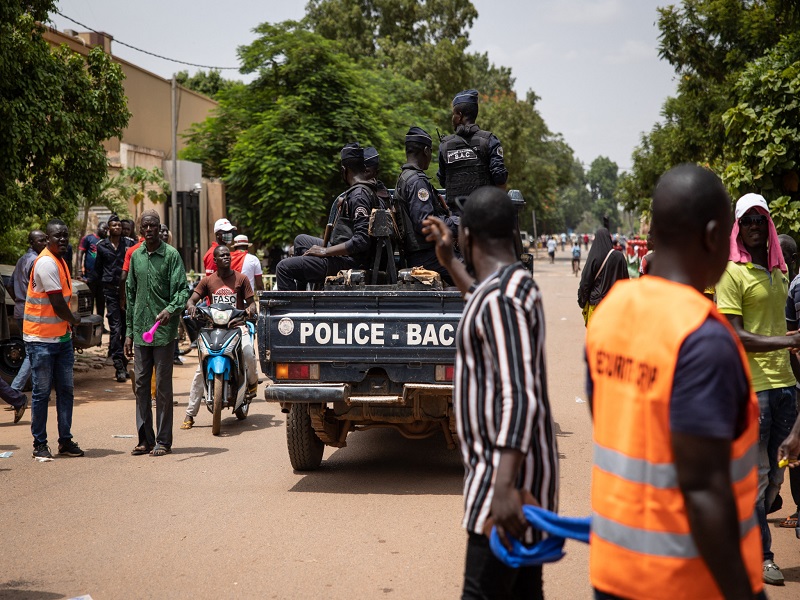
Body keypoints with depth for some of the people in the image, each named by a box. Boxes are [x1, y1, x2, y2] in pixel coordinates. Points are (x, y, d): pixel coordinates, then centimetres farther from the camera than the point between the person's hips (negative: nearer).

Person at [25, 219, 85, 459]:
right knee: (42, 392, -1)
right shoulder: (46, 263, -17)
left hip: (62, 337, 9)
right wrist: (74, 320, 0)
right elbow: (58, 304, -17)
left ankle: (65, 441, 16)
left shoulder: (60, 261, 13)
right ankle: (39, 444, 8)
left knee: (65, 391, 9)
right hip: (41, 339, -9)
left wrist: (69, 324, 5)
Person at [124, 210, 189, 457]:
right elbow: (130, 294, 18)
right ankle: (145, 439, 14)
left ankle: (163, 440, 6)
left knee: (163, 386, -1)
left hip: (164, 330, -5)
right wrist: (129, 332, 15)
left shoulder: (171, 255, -3)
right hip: (140, 330, 5)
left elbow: (182, 289, -8)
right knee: (141, 384, 6)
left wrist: (171, 309, -28)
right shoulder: (135, 256, 13)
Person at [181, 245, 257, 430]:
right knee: (201, 369, -12)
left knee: (248, 352, -33)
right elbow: (192, 299, 3)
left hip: (237, 325, -1)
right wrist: (191, 305, -22)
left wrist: (249, 310, -18)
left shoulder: (241, 279, 5)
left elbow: (250, 302, 6)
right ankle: (190, 414, -7)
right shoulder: (207, 281, 8)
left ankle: (252, 380, 2)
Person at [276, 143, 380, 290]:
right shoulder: (370, 190, 12)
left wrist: (325, 251, -21)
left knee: (284, 267, -12)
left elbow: (362, 240, -28)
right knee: (301, 240, 29)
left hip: (348, 261, -11)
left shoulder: (359, 194, -20)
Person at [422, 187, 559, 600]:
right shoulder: (517, 284, 13)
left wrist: (504, 485, -36)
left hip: (507, 476, -10)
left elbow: (520, 396, -29)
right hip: (517, 473, 10)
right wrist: (449, 261, 41)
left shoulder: (501, 298, -19)